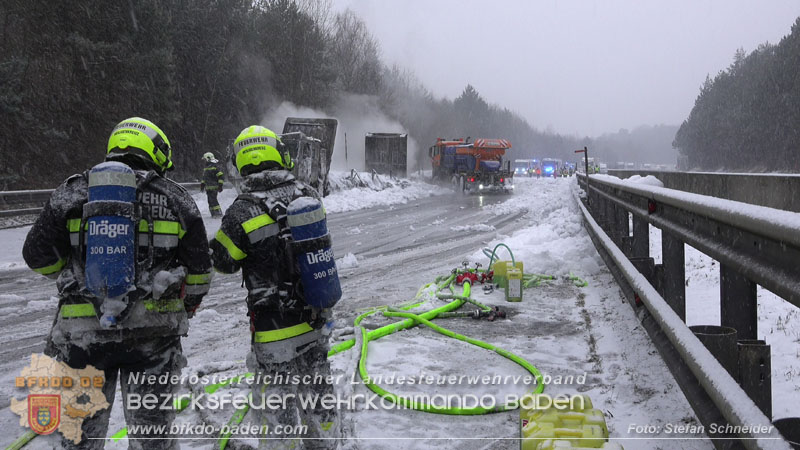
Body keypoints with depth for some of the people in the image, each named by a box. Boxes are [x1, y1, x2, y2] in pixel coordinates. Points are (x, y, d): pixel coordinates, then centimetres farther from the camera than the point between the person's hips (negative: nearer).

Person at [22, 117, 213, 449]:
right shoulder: (175, 198, 2)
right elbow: (199, 271, 5)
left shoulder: (73, 192, 2)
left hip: (83, 331, 0)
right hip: (154, 332, 0)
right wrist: (189, 305, 23)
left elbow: (38, 255, 3)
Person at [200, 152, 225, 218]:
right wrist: (202, 184, 25)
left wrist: (220, 185, -16)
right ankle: (213, 213, 12)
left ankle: (218, 212, -12)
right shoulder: (205, 168, 17)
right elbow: (204, 177, 29)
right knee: (210, 201, 7)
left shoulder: (214, 167, -11)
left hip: (213, 187, -9)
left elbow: (221, 176, -13)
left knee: (213, 200, -15)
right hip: (208, 188, 9)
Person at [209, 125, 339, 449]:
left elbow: (222, 262, -5)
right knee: (317, 388, 22)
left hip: (276, 325, -6)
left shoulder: (242, 212, -19)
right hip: (318, 317, 6)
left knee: (276, 399, 8)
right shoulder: (309, 196, -5)